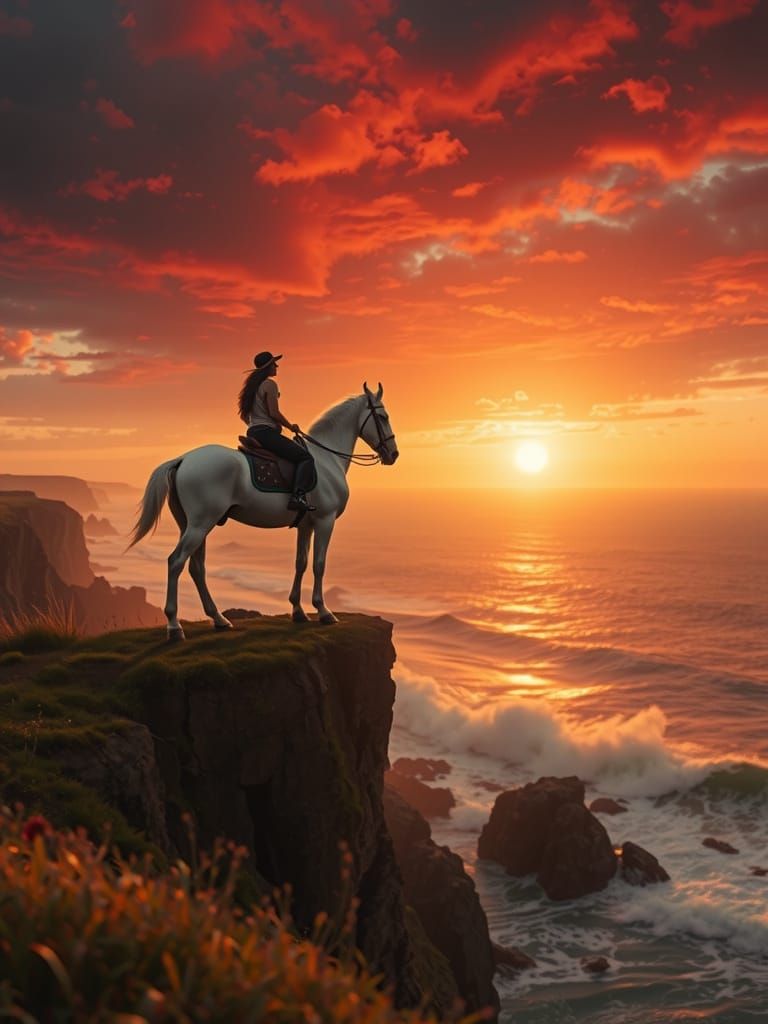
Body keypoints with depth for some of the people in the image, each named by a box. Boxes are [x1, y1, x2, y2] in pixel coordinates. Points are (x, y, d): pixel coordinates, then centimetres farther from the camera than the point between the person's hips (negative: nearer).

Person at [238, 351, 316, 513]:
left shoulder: (252, 385, 19)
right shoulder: (269, 384, -8)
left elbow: (243, 415, 21)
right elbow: (274, 413, -16)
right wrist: (291, 426, -3)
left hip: (252, 433, 10)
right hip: (267, 432, -10)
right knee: (305, 457, -13)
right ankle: (298, 495, -30)